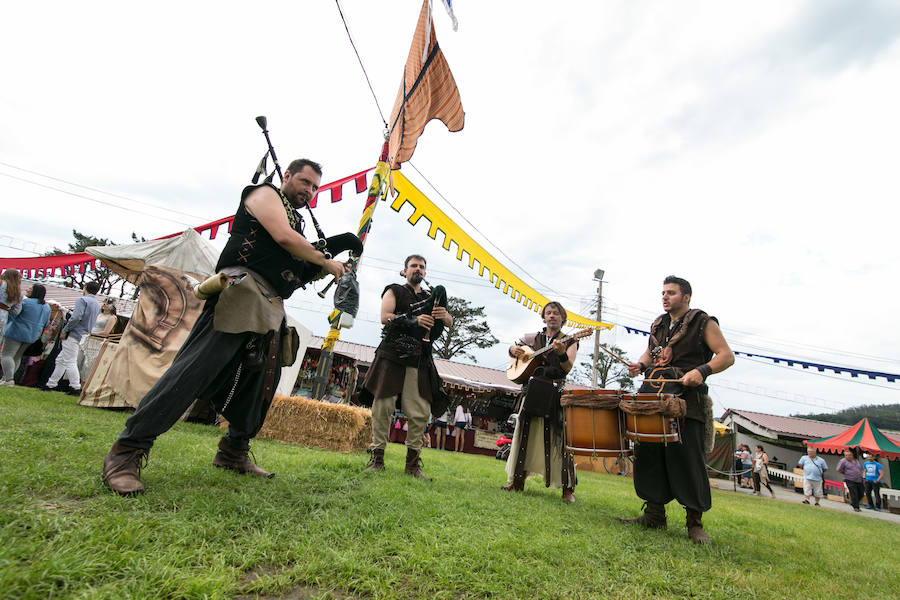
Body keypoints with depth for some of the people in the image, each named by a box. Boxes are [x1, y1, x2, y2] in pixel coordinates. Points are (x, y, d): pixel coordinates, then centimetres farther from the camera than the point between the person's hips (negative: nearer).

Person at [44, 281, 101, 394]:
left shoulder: (82, 300, -10)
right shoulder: (97, 304, 15)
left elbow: (76, 317, -21)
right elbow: (92, 322, 17)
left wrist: (64, 331, -12)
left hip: (74, 335, -9)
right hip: (84, 336, 9)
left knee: (70, 362, -4)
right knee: (60, 360, 19)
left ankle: (76, 388, -4)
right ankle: (51, 384, 26)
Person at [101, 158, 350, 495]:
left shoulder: (296, 220, 30)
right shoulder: (266, 194, 7)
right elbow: (283, 237, -11)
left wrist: (324, 268, 10)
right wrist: (325, 261, 0)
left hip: (271, 310, 9)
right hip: (243, 294, -9)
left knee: (262, 383, 9)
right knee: (195, 369, -17)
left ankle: (234, 452, 23)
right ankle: (127, 452, -12)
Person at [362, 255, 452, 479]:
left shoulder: (431, 298, 23)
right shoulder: (394, 291, 11)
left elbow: (450, 323, 14)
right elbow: (385, 317, -5)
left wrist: (444, 315, -11)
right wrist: (414, 320, -18)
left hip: (420, 360, 3)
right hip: (392, 356, -3)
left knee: (420, 412, -2)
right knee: (383, 405, -4)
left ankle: (412, 463, 7)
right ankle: (377, 458, 7)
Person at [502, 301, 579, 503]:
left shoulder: (569, 342, 4)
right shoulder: (534, 338, 13)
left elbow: (568, 368, -10)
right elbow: (514, 346, 27)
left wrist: (561, 353, -30)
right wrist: (514, 350, 3)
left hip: (555, 392, -3)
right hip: (532, 390, 4)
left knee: (559, 438, -7)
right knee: (524, 435, 7)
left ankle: (568, 488, 2)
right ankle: (517, 481, 18)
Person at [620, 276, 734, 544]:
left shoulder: (703, 322, 1)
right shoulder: (658, 325, 19)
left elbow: (726, 355, -5)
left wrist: (702, 371, -22)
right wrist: (641, 365, 7)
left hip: (687, 400, -6)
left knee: (688, 458, -5)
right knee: (648, 454, 5)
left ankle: (695, 522, 10)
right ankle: (654, 514, 18)